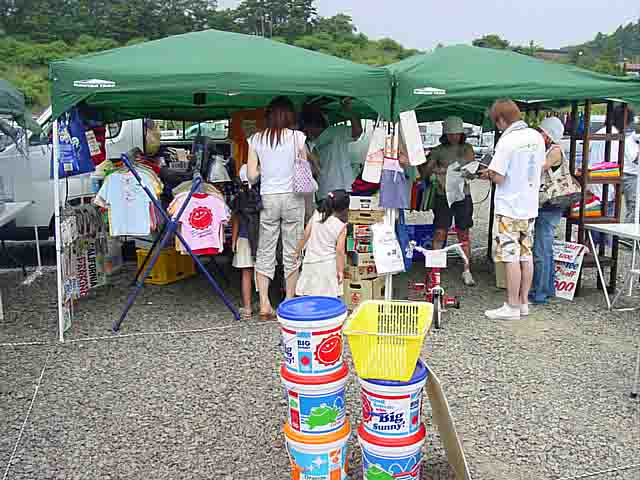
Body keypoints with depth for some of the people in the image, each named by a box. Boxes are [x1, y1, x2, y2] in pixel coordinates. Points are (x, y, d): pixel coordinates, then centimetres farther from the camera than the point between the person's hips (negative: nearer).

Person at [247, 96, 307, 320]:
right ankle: (289, 303, 16)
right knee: (291, 252, 9)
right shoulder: (297, 137, -3)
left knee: (265, 252, 7)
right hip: (292, 198, -1)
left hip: (267, 198, 1)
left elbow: (251, 175, 1)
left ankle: (264, 304, 2)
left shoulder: (256, 139, 2)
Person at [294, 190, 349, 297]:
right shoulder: (341, 226, -7)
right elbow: (339, 250, -10)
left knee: (306, 295, 7)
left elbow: (305, 235, 4)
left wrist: (298, 251, 17)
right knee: (328, 298, 1)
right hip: (328, 265, -3)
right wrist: (340, 270, -5)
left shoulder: (316, 215, 1)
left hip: (310, 263, 3)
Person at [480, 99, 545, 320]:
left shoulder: (507, 141, -17)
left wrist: (489, 173, 4)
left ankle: (512, 306, 4)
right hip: (530, 206, 8)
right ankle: (524, 302, 22)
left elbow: (499, 178, -18)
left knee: (511, 257, -2)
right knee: (526, 254, 13)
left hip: (510, 208, -8)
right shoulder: (537, 137, 5)